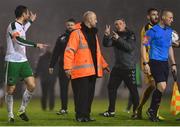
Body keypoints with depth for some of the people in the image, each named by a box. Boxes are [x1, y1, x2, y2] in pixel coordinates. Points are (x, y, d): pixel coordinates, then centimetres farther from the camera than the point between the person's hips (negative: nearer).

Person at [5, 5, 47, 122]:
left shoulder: (21, 25, 14)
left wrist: (30, 21, 43)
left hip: (23, 61, 8)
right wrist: (36, 45, -28)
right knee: (11, 89, -1)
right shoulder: (13, 25, -13)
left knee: (32, 85, -4)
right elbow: (19, 40, -28)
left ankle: (22, 110, 11)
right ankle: (10, 115, 13)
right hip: (12, 61, -8)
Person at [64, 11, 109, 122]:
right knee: (81, 94, -8)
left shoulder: (93, 34, 20)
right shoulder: (77, 33, -7)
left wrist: (104, 64, 28)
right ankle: (80, 116, -3)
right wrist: (68, 67, -19)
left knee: (90, 94, 7)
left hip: (92, 71, 8)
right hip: (81, 71, -8)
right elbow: (69, 51, -13)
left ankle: (86, 115, 14)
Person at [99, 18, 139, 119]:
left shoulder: (130, 35, -4)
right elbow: (106, 44, -1)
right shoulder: (115, 35, 10)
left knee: (133, 89, -5)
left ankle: (136, 111, 5)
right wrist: (107, 35, -18)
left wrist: (119, 39, -25)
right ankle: (111, 111, 15)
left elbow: (130, 47, -19)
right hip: (118, 67, 6)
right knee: (111, 87, 7)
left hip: (129, 67, -6)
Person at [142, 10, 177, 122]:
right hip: (155, 62, -7)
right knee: (162, 86, -19)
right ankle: (151, 110, -3)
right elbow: (144, 46, -9)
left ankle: (153, 113, 16)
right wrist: (145, 63, -14)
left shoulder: (169, 31, 13)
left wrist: (173, 64, 18)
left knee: (160, 88, 6)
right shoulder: (153, 31, -9)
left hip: (165, 62, 7)